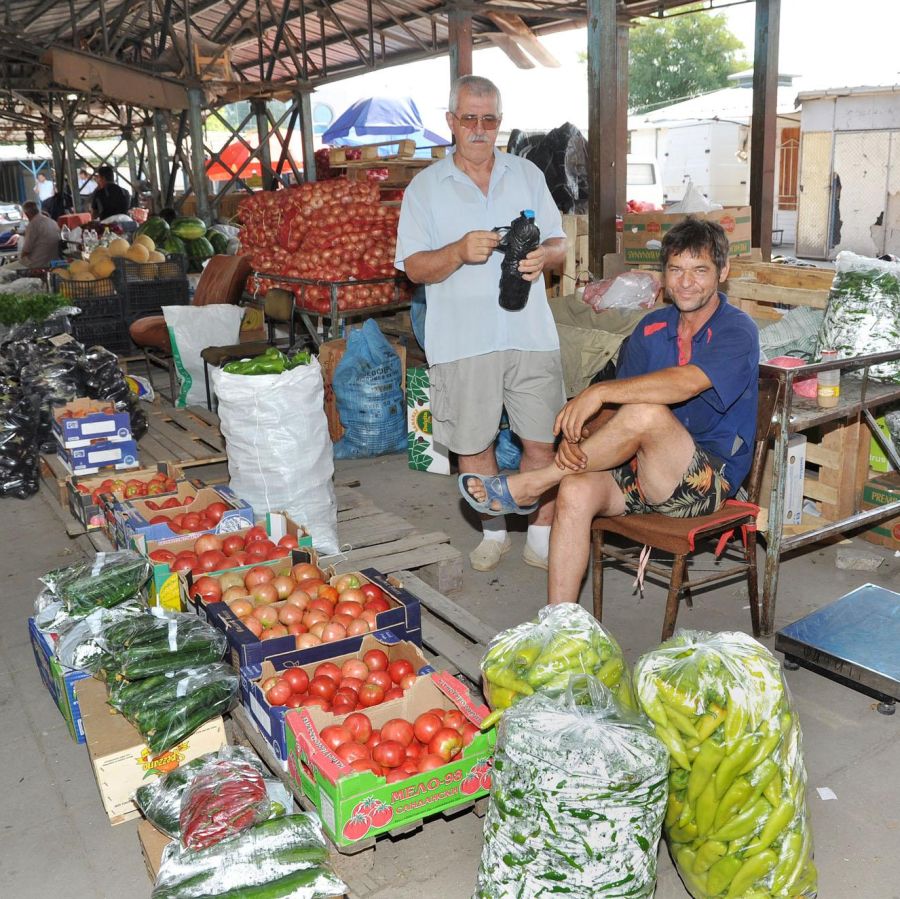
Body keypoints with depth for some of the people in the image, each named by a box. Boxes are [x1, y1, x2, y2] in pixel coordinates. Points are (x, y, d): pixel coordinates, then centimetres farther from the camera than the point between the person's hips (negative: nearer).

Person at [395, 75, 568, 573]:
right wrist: (459, 252, -21)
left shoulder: (528, 175, 11)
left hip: (530, 333, 1)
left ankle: (542, 536, 18)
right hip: (462, 340, -1)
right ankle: (493, 532, 28)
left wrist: (543, 256, -11)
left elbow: (559, 243, 13)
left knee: (541, 440, 2)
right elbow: (414, 267, -2)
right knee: (472, 442, 8)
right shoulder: (425, 187, 4)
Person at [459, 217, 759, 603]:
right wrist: (579, 435, -18)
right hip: (644, 469, 5)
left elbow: (688, 382, -30)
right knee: (577, 491, -25)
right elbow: (613, 409, 5)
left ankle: (532, 484, -18)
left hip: (707, 480, -5)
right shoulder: (652, 327, 10)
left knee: (646, 411, -33)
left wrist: (599, 391, -34)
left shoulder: (737, 331, -8)